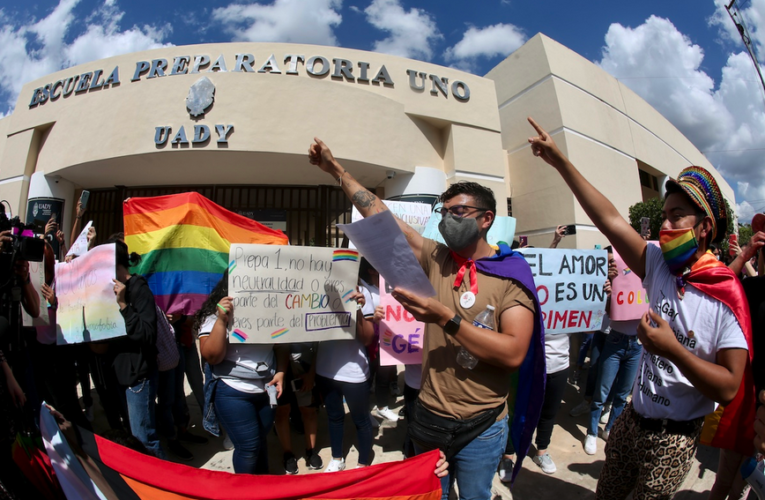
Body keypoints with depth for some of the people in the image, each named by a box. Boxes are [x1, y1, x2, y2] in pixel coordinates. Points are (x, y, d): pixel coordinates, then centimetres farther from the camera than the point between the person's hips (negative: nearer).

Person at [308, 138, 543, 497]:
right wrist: (336, 170, -1)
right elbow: (381, 217, -1)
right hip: (428, 417, 3)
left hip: (480, 428, -3)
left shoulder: (511, 274, -11)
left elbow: (514, 353, -22)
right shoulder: (436, 259, -2)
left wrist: (446, 318, -29)